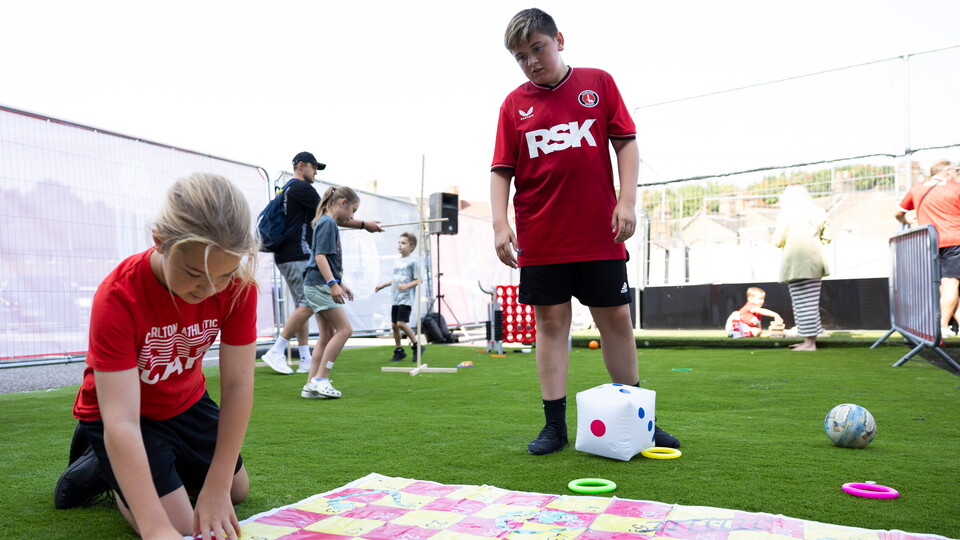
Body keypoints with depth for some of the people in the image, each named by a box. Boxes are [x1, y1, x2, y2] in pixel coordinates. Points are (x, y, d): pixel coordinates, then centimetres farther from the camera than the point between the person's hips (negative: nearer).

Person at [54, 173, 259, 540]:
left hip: (187, 403, 5)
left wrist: (217, 488, -27)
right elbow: (121, 422, -40)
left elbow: (237, 386, -24)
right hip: (121, 410, -4)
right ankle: (98, 469, 13)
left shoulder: (238, 285, -25)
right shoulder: (119, 297, -36)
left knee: (238, 490, 17)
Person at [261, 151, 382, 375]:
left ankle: (306, 361, 8)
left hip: (286, 255, 10)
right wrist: (364, 224, -5)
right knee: (308, 304, -11)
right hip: (297, 256, -10)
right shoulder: (302, 188, -9)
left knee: (302, 306, 8)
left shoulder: (287, 190, 21)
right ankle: (276, 352, -9)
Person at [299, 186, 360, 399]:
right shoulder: (328, 223, -11)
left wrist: (341, 283, 29)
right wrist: (333, 284, -26)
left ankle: (311, 385, 11)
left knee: (327, 335, 10)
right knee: (344, 329, -9)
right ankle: (319, 380, -6)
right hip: (320, 285, -10)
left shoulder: (327, 223, 19)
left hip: (317, 286, 10)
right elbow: (320, 256, -20)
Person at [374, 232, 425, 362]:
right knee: (394, 324, 7)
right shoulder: (397, 261, 14)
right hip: (395, 298, 7)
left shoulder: (412, 261, -7)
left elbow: (418, 280, -10)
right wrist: (383, 285, 26)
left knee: (401, 323, -16)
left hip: (406, 298, -7)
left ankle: (417, 346, 2)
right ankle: (399, 350, 21)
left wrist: (406, 286, -22)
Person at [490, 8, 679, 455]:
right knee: (551, 323, 4)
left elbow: (626, 142, 4)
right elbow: (501, 170, 5)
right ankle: (555, 425, 13)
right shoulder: (514, 104, 7)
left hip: (600, 234, 0)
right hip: (540, 239, 0)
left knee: (616, 320, 7)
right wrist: (500, 222, -7)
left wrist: (627, 200, -6)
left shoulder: (599, 83, 6)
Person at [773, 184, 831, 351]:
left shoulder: (786, 214, -4)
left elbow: (778, 241, -5)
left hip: (796, 263, -6)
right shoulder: (818, 213, 10)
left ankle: (809, 342, -4)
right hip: (814, 262, 6)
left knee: (801, 302, -4)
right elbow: (826, 237, 11)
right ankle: (810, 340, 16)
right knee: (812, 302, 11)